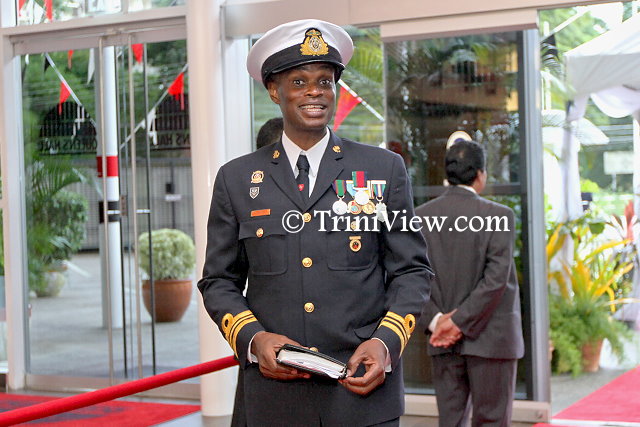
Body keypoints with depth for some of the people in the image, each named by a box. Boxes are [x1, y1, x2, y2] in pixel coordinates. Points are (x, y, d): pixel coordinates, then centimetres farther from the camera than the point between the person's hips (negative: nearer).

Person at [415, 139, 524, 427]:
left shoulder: (420, 216, 3)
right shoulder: (498, 216, -10)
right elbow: (496, 277, -16)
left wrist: (434, 319, -6)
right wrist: (460, 322, -13)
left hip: (442, 341, 4)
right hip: (490, 338, -4)